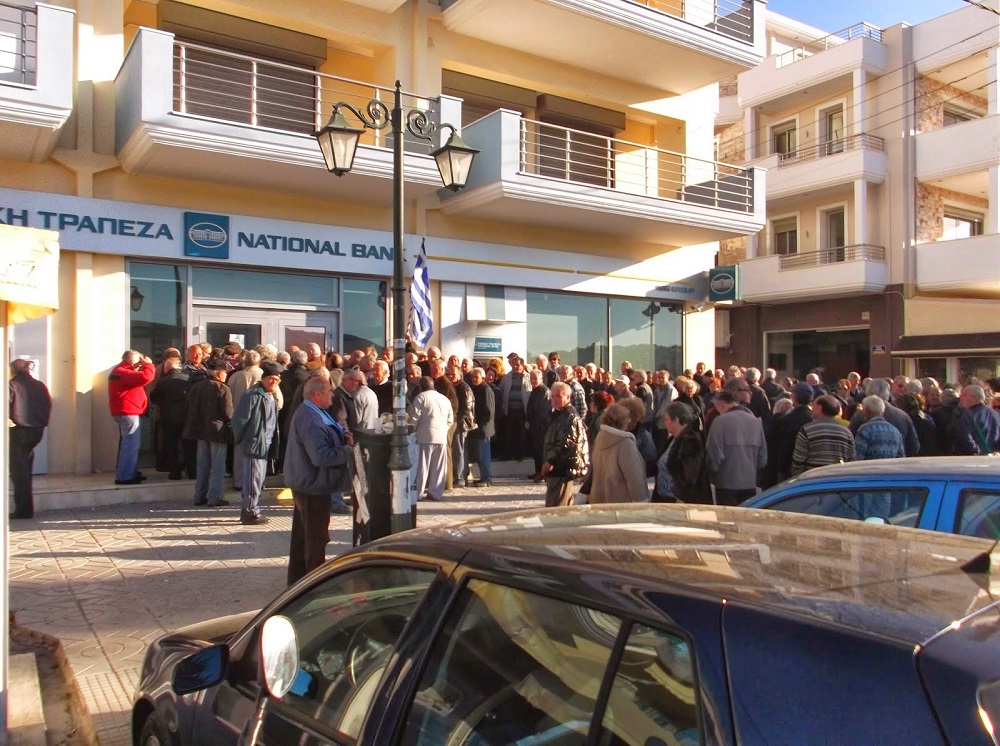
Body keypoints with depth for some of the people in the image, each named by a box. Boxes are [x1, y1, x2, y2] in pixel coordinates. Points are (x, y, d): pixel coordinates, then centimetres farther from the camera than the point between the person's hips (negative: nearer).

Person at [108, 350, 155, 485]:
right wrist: (148, 365, -12)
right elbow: (145, 377, -27)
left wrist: (144, 366, 10)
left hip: (126, 412, 11)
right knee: (131, 445, -11)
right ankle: (124, 476, -10)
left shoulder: (120, 371, 20)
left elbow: (138, 378, 23)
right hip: (128, 412, -11)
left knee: (129, 444, 16)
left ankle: (130, 473, 23)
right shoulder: (122, 372, -15)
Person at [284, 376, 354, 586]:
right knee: (316, 536, 1)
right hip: (313, 484, -11)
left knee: (302, 533, 20)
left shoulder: (308, 413, 9)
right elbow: (321, 457, -31)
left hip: (304, 482, 11)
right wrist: (348, 450, -19)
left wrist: (342, 437, -2)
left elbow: (322, 441, 16)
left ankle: (297, 577, 33)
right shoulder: (311, 421, -26)